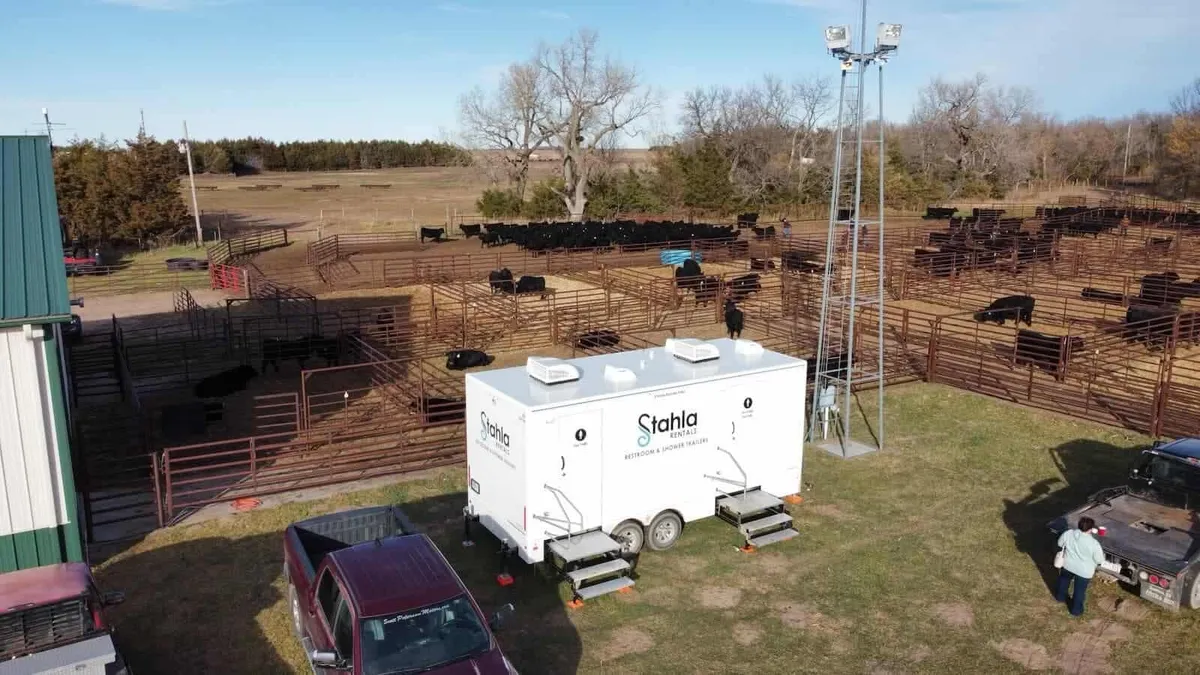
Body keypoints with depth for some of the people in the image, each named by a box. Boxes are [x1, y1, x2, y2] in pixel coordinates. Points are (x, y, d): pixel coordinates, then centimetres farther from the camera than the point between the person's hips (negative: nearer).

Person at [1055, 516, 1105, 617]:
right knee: (1080, 590, 19)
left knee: (1064, 580, 32)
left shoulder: (1068, 533, -18)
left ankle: (1060, 597, 53)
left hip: (1068, 565, 4)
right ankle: (1076, 610, 36)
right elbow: (1100, 560, -17)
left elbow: (1060, 544, 1)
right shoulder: (1094, 543, -29)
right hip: (1084, 571, -4)